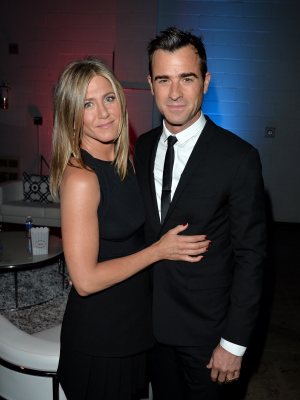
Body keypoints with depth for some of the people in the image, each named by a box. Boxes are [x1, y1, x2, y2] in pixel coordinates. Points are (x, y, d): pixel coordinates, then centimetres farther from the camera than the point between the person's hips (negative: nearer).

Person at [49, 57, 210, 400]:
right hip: (99, 336, -7)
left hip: (134, 319, 7)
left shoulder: (124, 162, 0)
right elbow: (85, 279, -25)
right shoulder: (80, 178, -26)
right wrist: (160, 250, -19)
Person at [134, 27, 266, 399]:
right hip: (152, 318, 5)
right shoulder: (143, 146, -1)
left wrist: (234, 341, -13)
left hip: (206, 326, -4)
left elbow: (250, 256, -15)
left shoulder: (239, 157, -18)